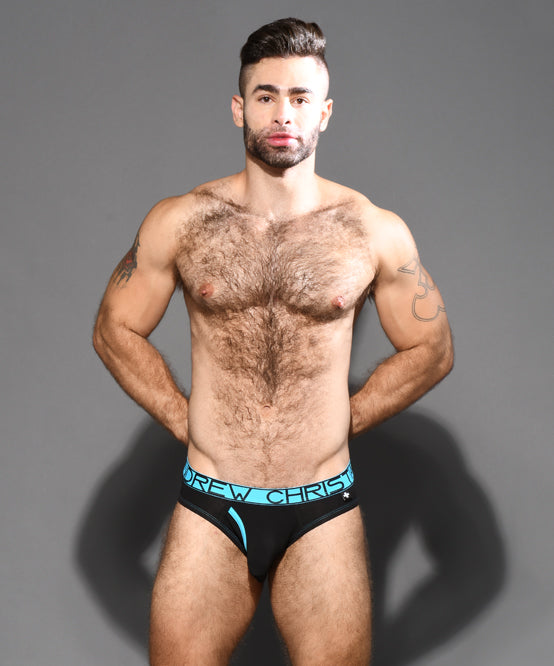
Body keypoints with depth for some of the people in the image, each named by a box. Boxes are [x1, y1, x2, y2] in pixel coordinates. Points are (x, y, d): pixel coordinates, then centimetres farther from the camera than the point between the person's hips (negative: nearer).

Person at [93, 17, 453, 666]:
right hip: (209, 509, 0)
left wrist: (345, 418, 4)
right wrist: (182, 416, 2)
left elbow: (430, 350, 9)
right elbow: (115, 329, 9)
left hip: (324, 512, 0)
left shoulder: (376, 233, -2)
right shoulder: (178, 222, -1)